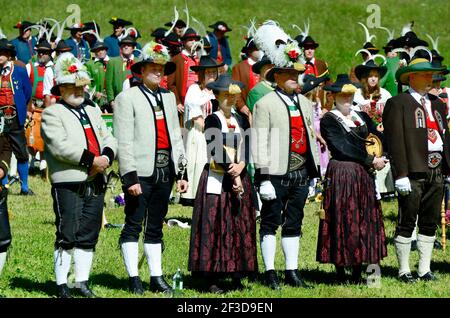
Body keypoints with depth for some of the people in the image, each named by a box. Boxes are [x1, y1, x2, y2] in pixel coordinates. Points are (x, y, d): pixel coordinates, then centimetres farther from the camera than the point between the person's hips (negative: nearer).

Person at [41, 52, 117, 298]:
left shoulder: (93, 110, 20)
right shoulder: (52, 114, -3)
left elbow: (108, 138, 15)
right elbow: (60, 146, -16)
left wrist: (106, 157, -8)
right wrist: (91, 160, -17)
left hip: (96, 183, 7)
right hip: (68, 185, -7)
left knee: (89, 236, 8)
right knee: (67, 236, -5)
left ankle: (82, 282, 15)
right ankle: (61, 284, 1)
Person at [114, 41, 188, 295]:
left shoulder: (169, 97, 16)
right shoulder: (128, 98, -3)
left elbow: (176, 136, 17)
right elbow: (124, 142, -9)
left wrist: (182, 172, 11)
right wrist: (130, 177, -16)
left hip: (165, 171, 6)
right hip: (141, 172, -6)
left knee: (156, 227, 11)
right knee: (134, 225, -2)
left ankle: (157, 277, 14)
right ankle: (134, 278, 3)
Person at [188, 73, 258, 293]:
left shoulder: (241, 121, 13)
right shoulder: (213, 120, -4)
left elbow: (247, 149, 5)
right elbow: (218, 151, -13)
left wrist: (241, 166, -15)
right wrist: (233, 175, -16)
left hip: (239, 177, 6)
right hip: (217, 180, -6)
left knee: (241, 227, 4)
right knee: (215, 227, -6)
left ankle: (237, 277, 9)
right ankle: (213, 280, -5)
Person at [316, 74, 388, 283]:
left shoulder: (361, 117, 17)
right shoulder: (328, 120, -3)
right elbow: (343, 148, -12)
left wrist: (379, 159, -7)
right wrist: (371, 161, -11)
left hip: (364, 175, 6)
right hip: (341, 175, -6)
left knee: (364, 222, 4)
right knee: (343, 222, -5)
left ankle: (358, 273, 9)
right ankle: (340, 272, 1)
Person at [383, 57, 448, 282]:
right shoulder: (397, 104, -2)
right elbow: (395, 141, -9)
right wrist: (400, 175, -15)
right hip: (413, 171, -6)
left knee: (430, 222, 9)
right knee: (407, 222, -2)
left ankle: (424, 269, 15)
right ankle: (404, 270, 4)